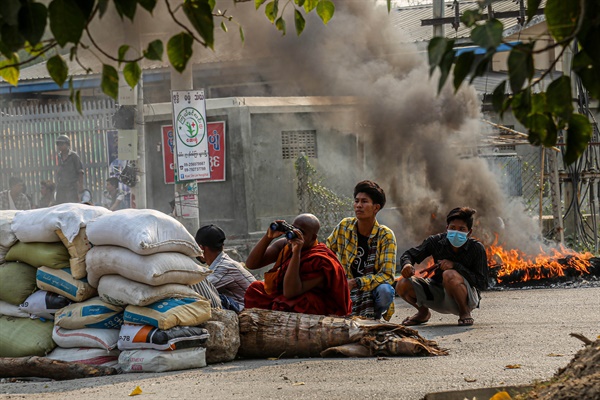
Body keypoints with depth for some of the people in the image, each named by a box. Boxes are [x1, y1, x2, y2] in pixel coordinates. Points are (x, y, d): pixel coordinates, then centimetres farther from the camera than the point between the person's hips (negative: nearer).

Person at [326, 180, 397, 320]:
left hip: (372, 288, -2)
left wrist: (356, 283, -29)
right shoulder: (344, 227, -2)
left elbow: (387, 275, -17)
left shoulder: (386, 235, -11)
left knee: (384, 291, -36)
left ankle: (376, 316, -1)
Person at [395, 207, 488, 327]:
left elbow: (482, 284, -21)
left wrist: (455, 266, -31)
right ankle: (423, 313, 16)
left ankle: (465, 313, -9)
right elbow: (409, 254, 1)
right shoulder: (437, 241, -9)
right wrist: (407, 264, -25)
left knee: (449, 275, -36)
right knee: (403, 284, -15)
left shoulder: (477, 248, -17)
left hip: (468, 298, -4)